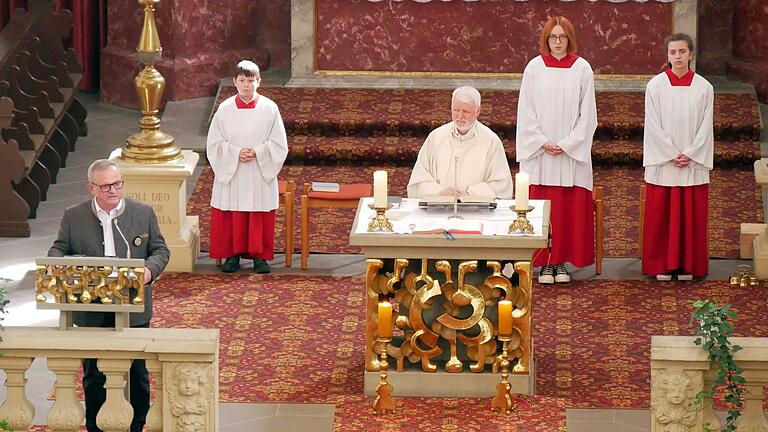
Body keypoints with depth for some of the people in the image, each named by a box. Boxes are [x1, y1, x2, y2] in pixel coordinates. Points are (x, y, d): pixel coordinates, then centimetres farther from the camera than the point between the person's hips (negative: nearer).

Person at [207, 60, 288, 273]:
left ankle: (259, 255, 13)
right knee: (231, 216, 3)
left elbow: (279, 144, -1)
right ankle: (232, 254, 14)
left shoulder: (269, 109, -3)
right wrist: (236, 152, -14)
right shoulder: (225, 110, -1)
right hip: (231, 175, 1)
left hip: (260, 175, -1)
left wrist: (256, 152, -15)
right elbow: (214, 144, 1)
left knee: (260, 216, 3)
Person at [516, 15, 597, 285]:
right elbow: (526, 111, 2)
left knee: (571, 209, 0)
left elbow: (587, 113, 0)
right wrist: (543, 143, -7)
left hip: (572, 151, 0)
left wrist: (566, 144, -8)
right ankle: (544, 263, 5)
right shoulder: (534, 68, 2)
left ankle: (562, 262, 7)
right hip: (539, 152, 0)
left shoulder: (582, 69, 1)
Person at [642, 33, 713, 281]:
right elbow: (654, 126, -4)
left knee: (692, 215, 3)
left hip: (694, 164, 1)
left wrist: (689, 155, -9)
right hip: (662, 164, -1)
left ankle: (687, 265, 10)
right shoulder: (655, 86, -1)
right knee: (661, 214, 1)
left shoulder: (703, 88, 2)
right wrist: (672, 155, -11)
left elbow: (705, 127, 1)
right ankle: (663, 265, 8)